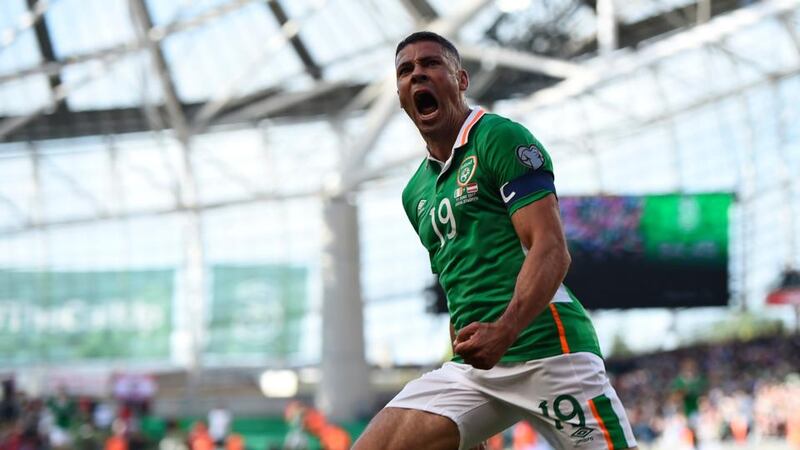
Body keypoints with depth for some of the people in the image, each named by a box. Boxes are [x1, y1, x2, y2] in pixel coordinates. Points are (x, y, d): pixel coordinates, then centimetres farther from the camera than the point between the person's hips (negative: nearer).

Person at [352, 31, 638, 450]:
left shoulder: (501, 138, -1)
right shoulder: (415, 193, 20)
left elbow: (552, 250, -12)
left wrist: (503, 332, -28)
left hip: (546, 348, -6)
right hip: (471, 364, 7)